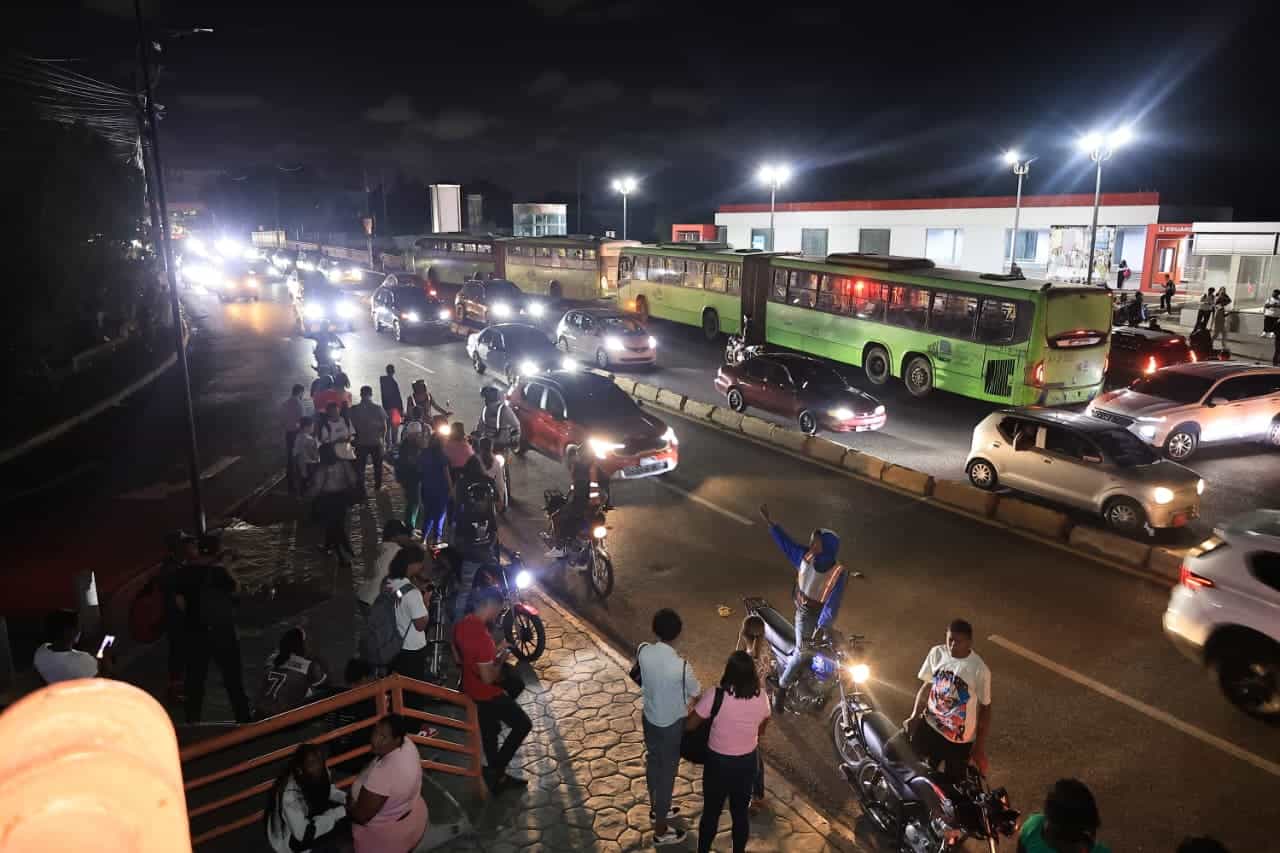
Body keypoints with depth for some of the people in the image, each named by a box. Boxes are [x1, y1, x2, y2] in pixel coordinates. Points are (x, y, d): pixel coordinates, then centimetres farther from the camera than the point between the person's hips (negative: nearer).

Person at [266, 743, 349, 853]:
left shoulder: (320, 773, -17)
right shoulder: (289, 794, -36)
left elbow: (329, 791, 3)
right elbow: (303, 833, -33)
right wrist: (339, 812, -31)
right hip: (289, 838, -7)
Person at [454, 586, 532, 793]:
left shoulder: (461, 625, -5)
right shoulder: (481, 635, -33)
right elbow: (488, 678, -29)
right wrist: (501, 657, -13)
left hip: (470, 690, 9)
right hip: (487, 694, -9)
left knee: (488, 730, 25)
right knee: (523, 724, 8)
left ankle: (495, 774, 40)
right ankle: (495, 773, 11)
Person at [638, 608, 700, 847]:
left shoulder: (643, 651, -18)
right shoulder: (680, 665, -32)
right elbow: (695, 692, -12)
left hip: (649, 717, 5)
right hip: (672, 724, -5)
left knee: (653, 762, 26)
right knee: (667, 771, 12)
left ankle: (656, 809, 48)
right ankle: (661, 831, 27)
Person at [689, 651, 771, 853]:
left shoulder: (715, 696, -24)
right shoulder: (761, 697, -13)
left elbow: (689, 725, -14)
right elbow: (761, 730, 5)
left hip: (718, 762, -2)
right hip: (747, 763, 3)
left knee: (711, 812, 17)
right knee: (741, 813, 21)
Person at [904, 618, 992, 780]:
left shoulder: (979, 669, -22)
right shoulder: (936, 653, -9)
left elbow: (985, 708, -12)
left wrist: (980, 746, -9)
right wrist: (914, 716, -5)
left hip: (959, 738, -3)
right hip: (930, 726, 4)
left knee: (953, 782, 13)